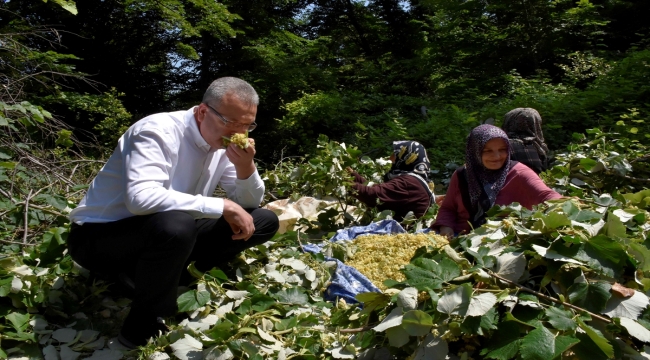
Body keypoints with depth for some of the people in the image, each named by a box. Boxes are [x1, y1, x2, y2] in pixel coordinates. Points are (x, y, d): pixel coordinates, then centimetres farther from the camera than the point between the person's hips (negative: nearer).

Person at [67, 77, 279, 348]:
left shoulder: (224, 143, -2)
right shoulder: (158, 131, -24)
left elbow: (249, 205, 1)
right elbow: (141, 198, -40)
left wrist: (246, 168, -20)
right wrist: (223, 206, -35)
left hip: (164, 233, 7)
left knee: (264, 221, -2)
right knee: (175, 225, -41)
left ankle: (170, 274, -2)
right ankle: (142, 329, -16)